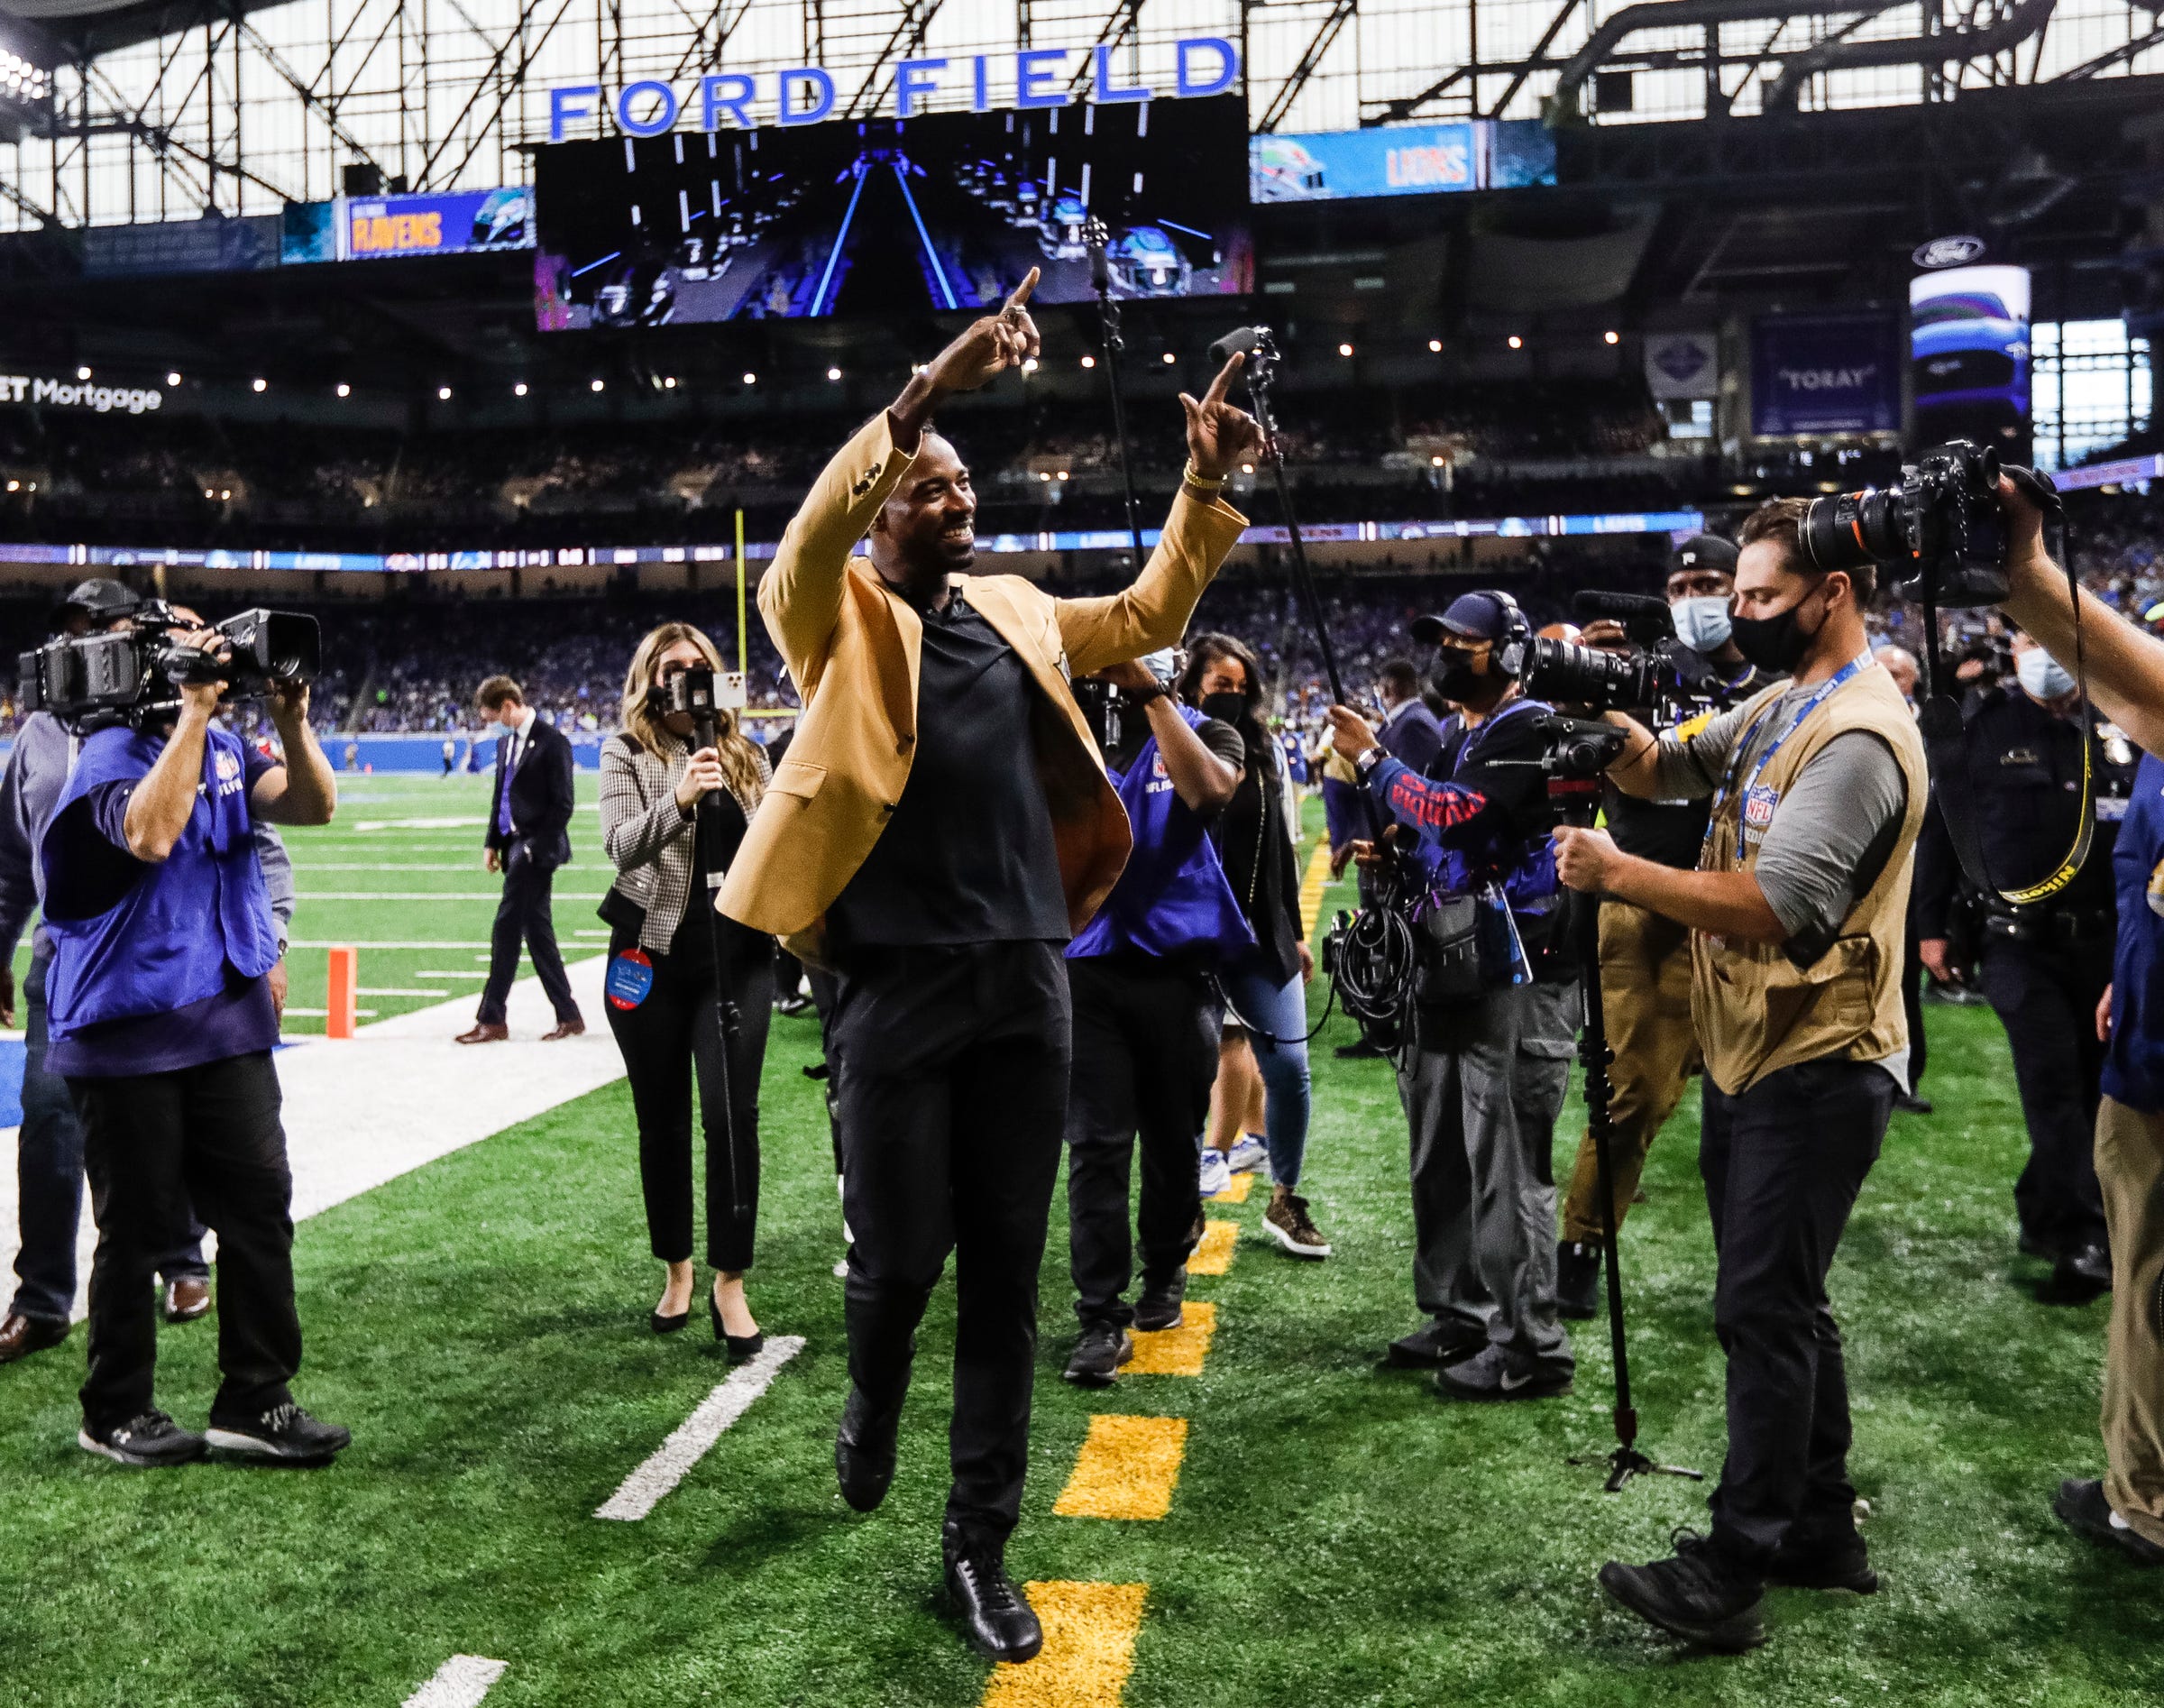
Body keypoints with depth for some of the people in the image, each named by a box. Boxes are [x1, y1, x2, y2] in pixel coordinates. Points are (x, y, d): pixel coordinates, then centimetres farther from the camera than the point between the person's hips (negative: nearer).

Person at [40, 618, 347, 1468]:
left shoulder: (227, 749, 10)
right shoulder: (113, 752, -10)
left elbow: (313, 805, -1)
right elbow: (150, 834, -29)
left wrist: (292, 721, -15)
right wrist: (193, 713, -25)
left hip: (229, 1022, 6)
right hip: (128, 1032, -6)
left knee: (260, 1207, 5)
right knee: (134, 1228, 5)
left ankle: (255, 1401, 14)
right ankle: (116, 1413, 22)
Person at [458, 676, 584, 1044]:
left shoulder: (551, 741, -11)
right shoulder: (505, 742, 14)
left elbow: (563, 804, -14)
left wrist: (534, 847, -16)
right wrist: (492, 843, 10)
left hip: (536, 850, -9)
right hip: (515, 846, 9)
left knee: (506, 929, -7)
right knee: (536, 930, 10)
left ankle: (491, 1020, -1)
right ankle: (568, 1016, 16)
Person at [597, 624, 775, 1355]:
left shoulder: (745, 753, 9)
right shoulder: (628, 752, 0)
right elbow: (620, 847, -16)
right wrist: (678, 800, -30)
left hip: (737, 952, 1)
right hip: (653, 955, -1)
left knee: (732, 1113, -7)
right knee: (662, 1119, 9)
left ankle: (730, 1285, 3)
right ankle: (676, 1270, 26)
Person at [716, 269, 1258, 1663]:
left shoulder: (1017, 610, 15)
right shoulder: (840, 612, 0)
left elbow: (1149, 617, 24)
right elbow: (812, 535, -21)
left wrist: (1206, 487, 11)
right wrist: (928, 391, -29)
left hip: (1027, 975, 4)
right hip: (897, 980, -4)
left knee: (1008, 1270, 7)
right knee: (901, 1255, 5)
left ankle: (981, 1544, 21)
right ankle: (872, 1409, 40)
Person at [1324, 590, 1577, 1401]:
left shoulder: (1530, 730, -10)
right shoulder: (1460, 736, 19)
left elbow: (1456, 812, -23)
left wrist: (1371, 759, -14)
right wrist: (1396, 855, 9)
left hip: (1514, 975, -10)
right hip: (1452, 968, 10)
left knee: (1507, 1165, -7)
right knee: (1442, 1156, 16)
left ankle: (1529, 1346, 3)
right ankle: (1462, 1316, 28)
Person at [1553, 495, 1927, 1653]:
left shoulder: (1858, 735, -19)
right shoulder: (1781, 704, 12)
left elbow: (1777, 904, -28)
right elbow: (1666, 770, 9)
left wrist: (1617, 874, -25)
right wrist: (1604, 718, -10)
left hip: (1817, 1069, -9)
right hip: (1751, 1054, 10)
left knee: (1763, 1313, -5)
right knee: (1783, 1305, 16)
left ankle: (1730, 1576, 3)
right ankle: (1821, 1532, 30)